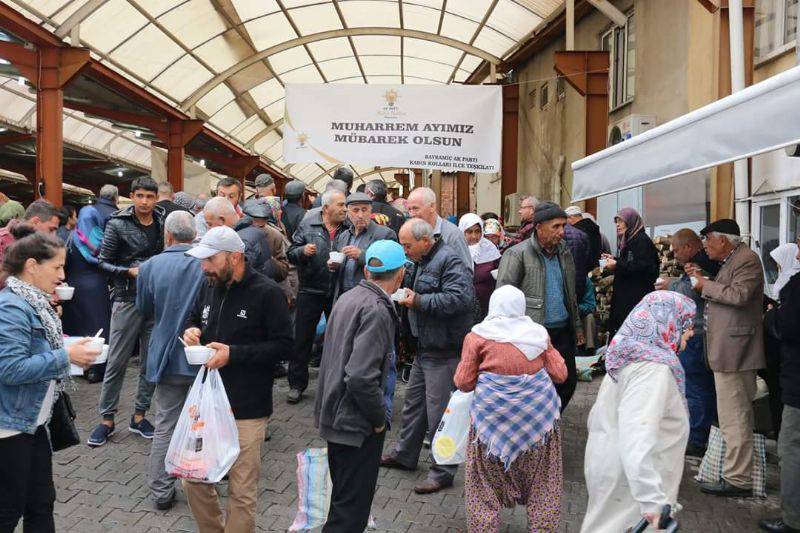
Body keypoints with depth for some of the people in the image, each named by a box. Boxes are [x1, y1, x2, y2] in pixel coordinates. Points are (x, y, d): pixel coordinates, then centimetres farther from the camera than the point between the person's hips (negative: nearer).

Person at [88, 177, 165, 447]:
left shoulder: (163, 223, 5)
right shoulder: (118, 224, -5)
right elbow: (103, 262, -3)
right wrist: (130, 272, -16)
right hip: (128, 300, -4)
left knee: (151, 361, 9)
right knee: (117, 361, 1)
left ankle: (139, 416, 22)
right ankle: (107, 419, 14)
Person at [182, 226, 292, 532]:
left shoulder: (266, 292, -14)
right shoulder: (209, 287, 5)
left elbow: (283, 344, -14)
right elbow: (194, 319, 22)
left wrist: (233, 354, -20)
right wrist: (191, 331, -2)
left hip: (246, 409, -6)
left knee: (241, 492, 4)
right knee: (193, 481, 14)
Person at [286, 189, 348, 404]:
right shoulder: (308, 225, -2)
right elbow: (291, 253, 0)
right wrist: (302, 251, -20)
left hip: (338, 291, 2)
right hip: (310, 290, -1)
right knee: (302, 338, 4)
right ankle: (297, 384, 16)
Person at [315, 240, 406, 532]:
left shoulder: (348, 297, 4)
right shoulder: (376, 310, -23)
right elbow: (360, 377, -30)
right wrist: (380, 418, -15)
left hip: (335, 417, 9)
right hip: (358, 424, -9)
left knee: (343, 498, 24)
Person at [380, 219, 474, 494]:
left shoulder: (449, 261, -18)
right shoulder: (420, 261, 13)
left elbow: (460, 298, -30)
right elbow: (411, 287, 26)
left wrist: (418, 301, -26)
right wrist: (403, 294, 3)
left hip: (444, 350, -10)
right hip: (424, 347, 10)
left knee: (439, 410, -1)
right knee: (414, 402, 21)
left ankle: (443, 472, 14)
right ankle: (405, 454, 38)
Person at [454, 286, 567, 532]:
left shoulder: (478, 335, -4)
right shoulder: (539, 333, 3)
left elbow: (463, 382, -3)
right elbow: (560, 374, 6)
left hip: (493, 413, -2)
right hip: (538, 411, 2)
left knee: (487, 480, 13)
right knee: (541, 480, 18)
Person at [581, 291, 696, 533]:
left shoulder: (630, 357, 6)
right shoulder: (653, 369, -22)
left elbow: (598, 417, 13)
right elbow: (637, 437, -33)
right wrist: (652, 500, -37)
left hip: (613, 466, 9)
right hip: (631, 479, -9)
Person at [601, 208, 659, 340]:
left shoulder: (642, 240, -12)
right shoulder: (627, 240, 16)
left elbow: (643, 266, -22)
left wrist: (617, 265, -21)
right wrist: (614, 259, 11)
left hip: (637, 295, -9)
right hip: (624, 294, 9)